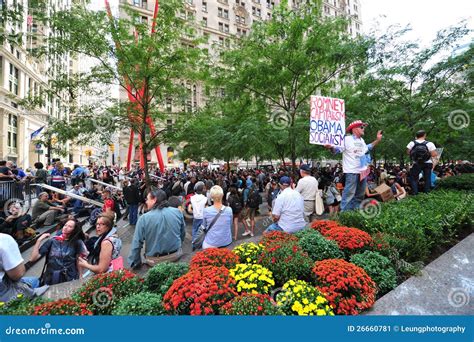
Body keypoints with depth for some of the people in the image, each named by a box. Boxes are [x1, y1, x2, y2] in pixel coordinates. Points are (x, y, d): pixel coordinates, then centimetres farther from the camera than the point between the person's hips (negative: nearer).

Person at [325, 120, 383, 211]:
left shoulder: (361, 140, 15)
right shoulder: (347, 139, -11)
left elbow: (366, 148, 33)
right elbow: (337, 149, -17)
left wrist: (377, 140, 29)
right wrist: (331, 147, -40)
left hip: (363, 171, 9)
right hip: (352, 172, -9)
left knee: (360, 195, 16)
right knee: (349, 193, -9)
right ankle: (344, 212, -1)